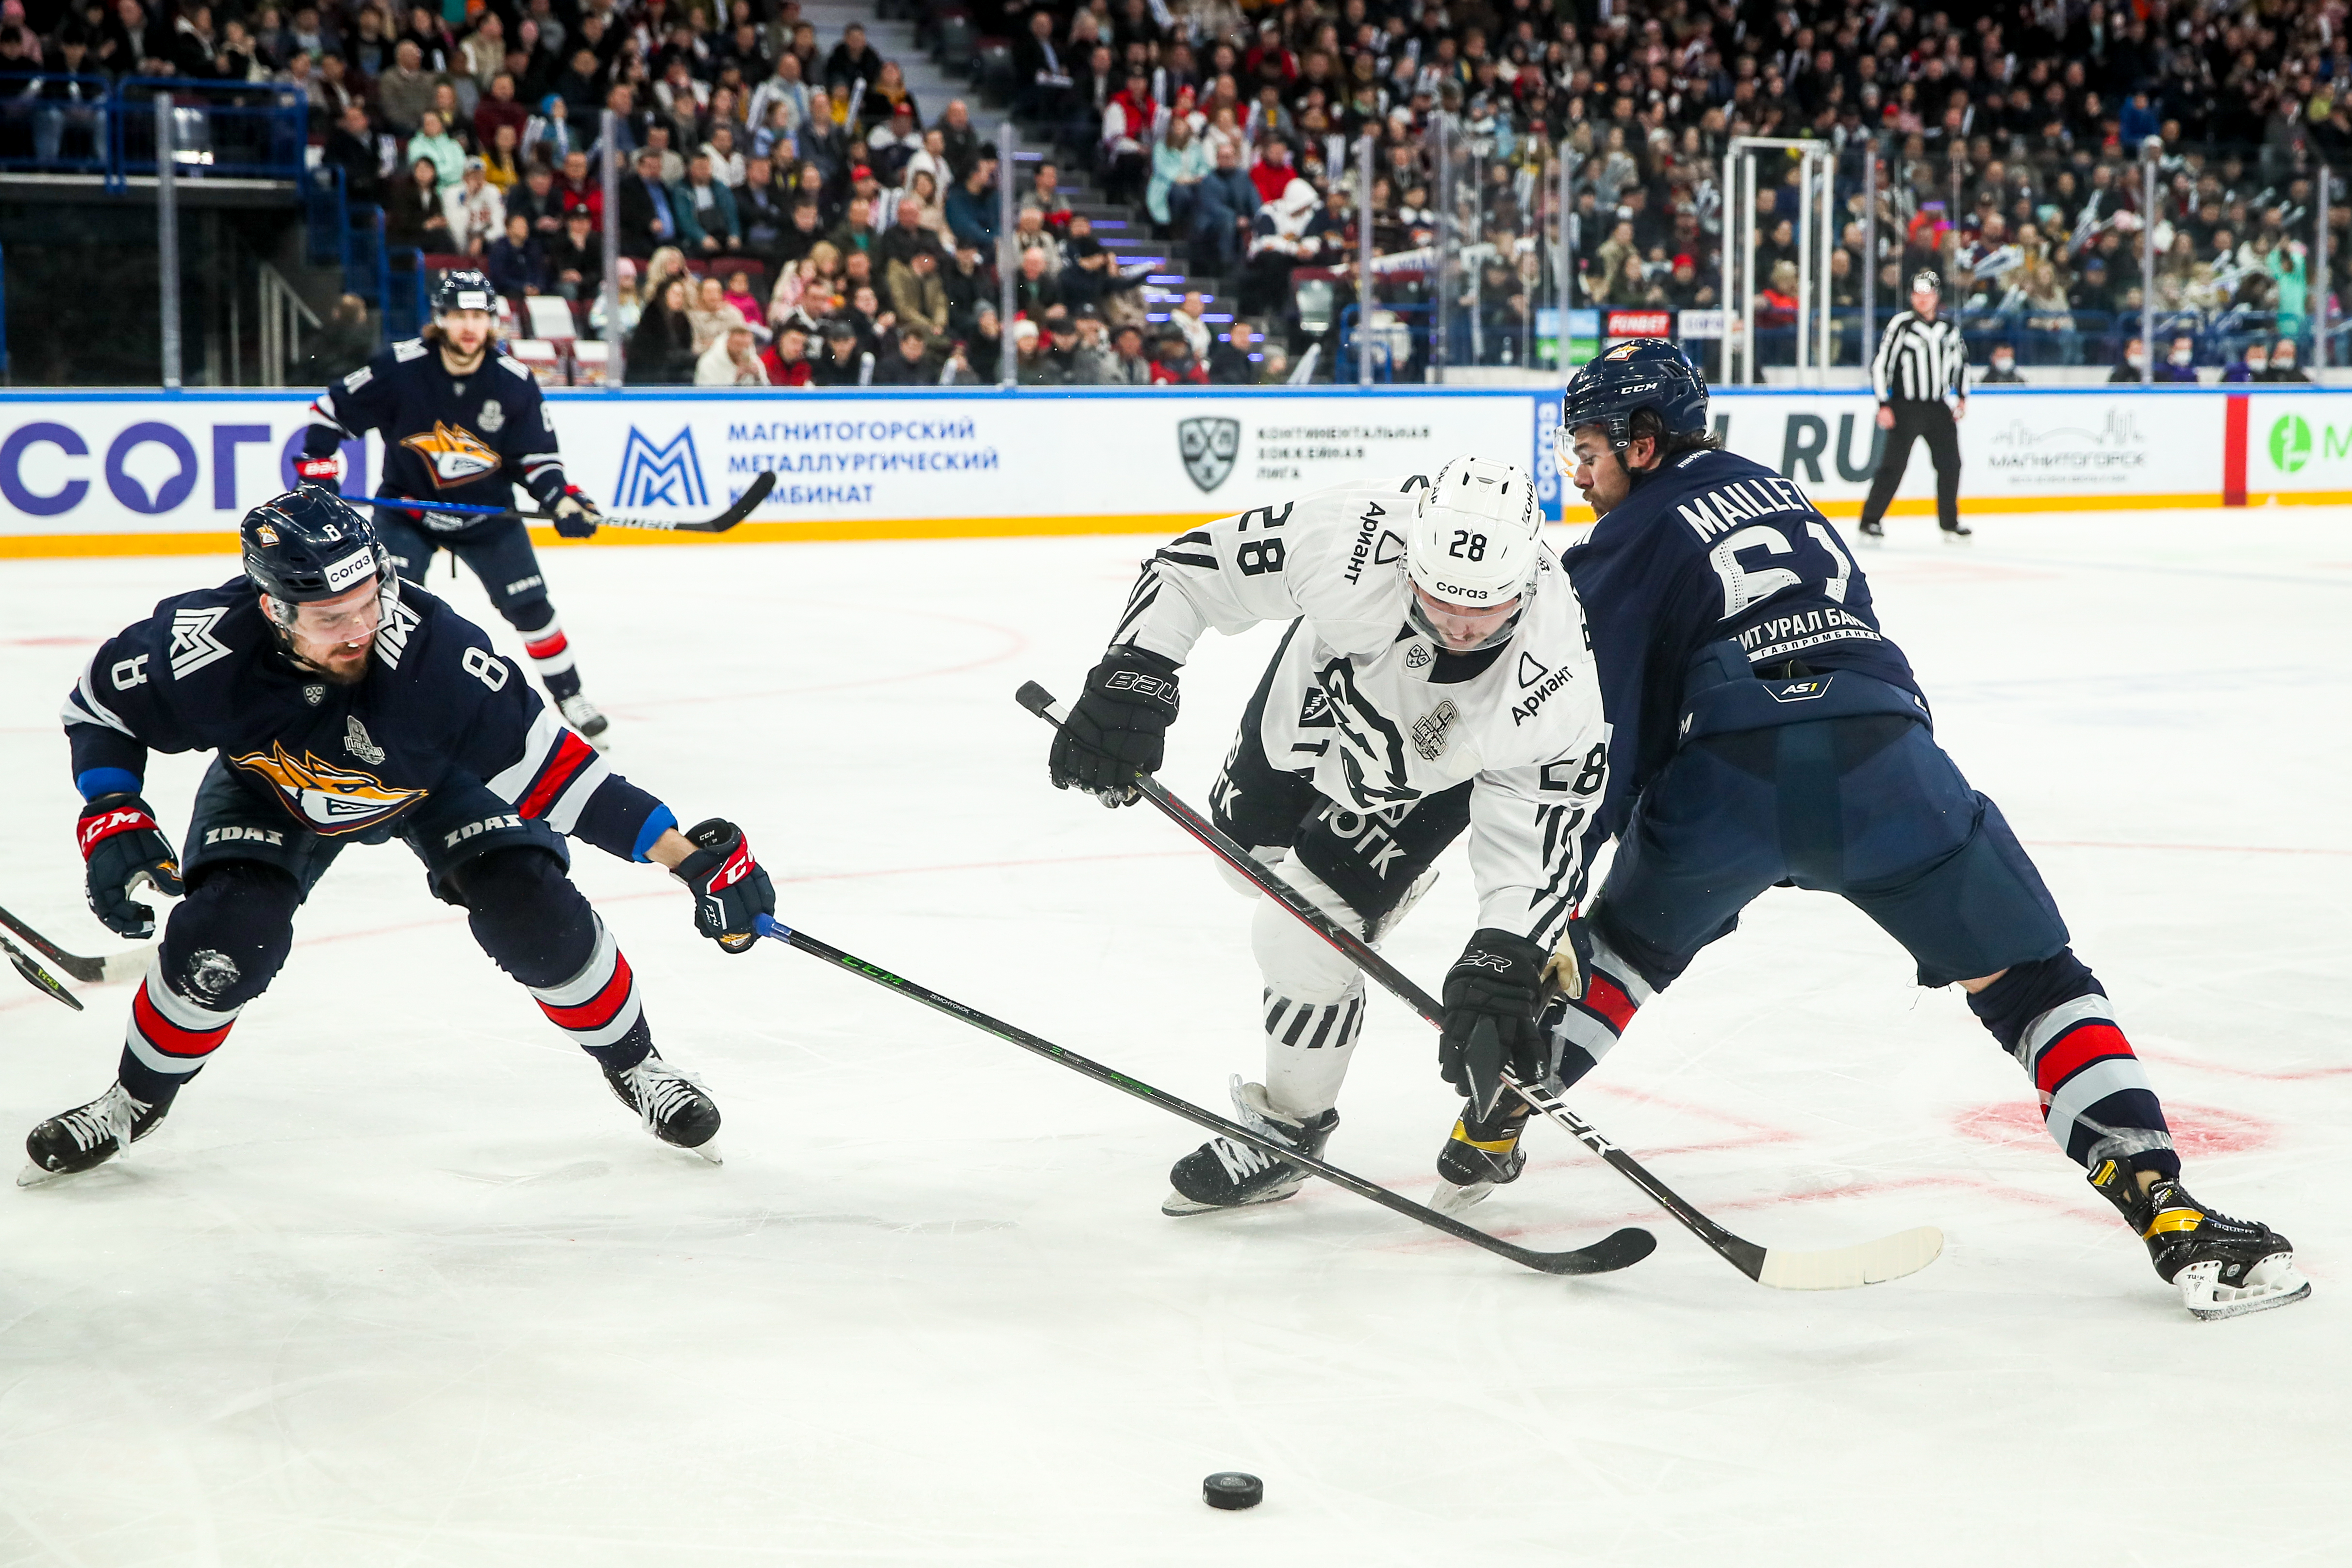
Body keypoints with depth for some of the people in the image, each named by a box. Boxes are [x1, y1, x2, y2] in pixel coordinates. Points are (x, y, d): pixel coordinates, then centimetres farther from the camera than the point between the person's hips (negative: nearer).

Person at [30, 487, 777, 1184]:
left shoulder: (436, 651, -41)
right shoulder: (203, 647, -36)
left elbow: (547, 769, -34)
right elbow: (98, 705, -13)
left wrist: (691, 855, -37)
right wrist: (112, 820, -26)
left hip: (436, 779, -1)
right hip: (272, 788, 1)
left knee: (531, 911, -17)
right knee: (222, 935, -19)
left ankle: (633, 1064, 11)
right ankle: (138, 1098, 10)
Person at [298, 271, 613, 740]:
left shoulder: (515, 382, -12)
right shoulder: (399, 368, -19)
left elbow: (537, 456, -4)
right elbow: (331, 411, -10)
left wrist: (562, 500, -19)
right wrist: (318, 471, -17)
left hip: (487, 513, 2)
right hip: (407, 511, -2)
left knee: (531, 607, 2)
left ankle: (569, 696, 21)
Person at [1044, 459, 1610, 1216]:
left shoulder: (1552, 686, -41)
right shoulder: (1348, 537, -42)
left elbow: (1538, 843, -34)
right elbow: (1190, 565, -30)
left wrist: (1503, 957, -49)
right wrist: (1131, 676, -42)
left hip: (1439, 775, -3)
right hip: (1317, 693, 4)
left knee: (1304, 938, -14)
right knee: (1246, 838, 28)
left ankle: (1289, 1128, 12)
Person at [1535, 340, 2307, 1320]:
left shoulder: (1624, 547, 13)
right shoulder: (1772, 490, 30)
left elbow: (1601, 725, 4)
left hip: (1730, 777, -2)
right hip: (1885, 753, 2)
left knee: (1623, 941, 26)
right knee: (2031, 980, 4)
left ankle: (1492, 1128, 33)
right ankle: (2165, 1209, -9)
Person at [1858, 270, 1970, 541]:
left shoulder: (1950, 329, 9)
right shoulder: (1901, 325, -7)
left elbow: (1960, 362, 25)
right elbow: (1880, 364, -8)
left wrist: (1962, 397, 18)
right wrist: (1884, 405, -12)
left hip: (1939, 407, 5)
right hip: (1905, 408, -5)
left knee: (1950, 463, 5)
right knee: (1894, 465, -9)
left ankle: (1950, 522, 18)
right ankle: (1871, 520, -2)